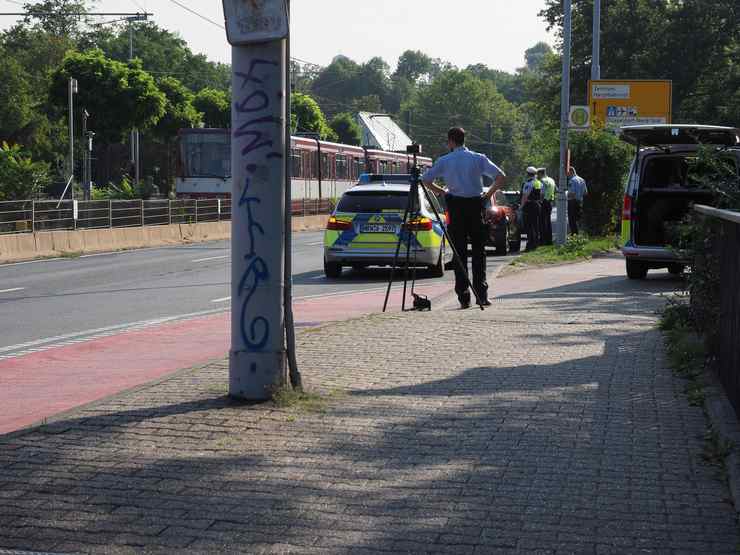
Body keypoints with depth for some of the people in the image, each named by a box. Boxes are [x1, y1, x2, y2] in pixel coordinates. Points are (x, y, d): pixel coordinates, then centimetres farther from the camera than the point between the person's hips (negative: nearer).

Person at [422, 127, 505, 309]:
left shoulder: (444, 161, 2)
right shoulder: (478, 158, 2)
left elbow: (425, 180, 4)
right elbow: (501, 177, -5)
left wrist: (442, 192, 14)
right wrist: (488, 195, 4)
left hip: (456, 207, 0)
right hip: (476, 205, 0)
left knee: (459, 252, 4)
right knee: (478, 251, 6)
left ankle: (463, 297, 0)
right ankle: (481, 294, -1)